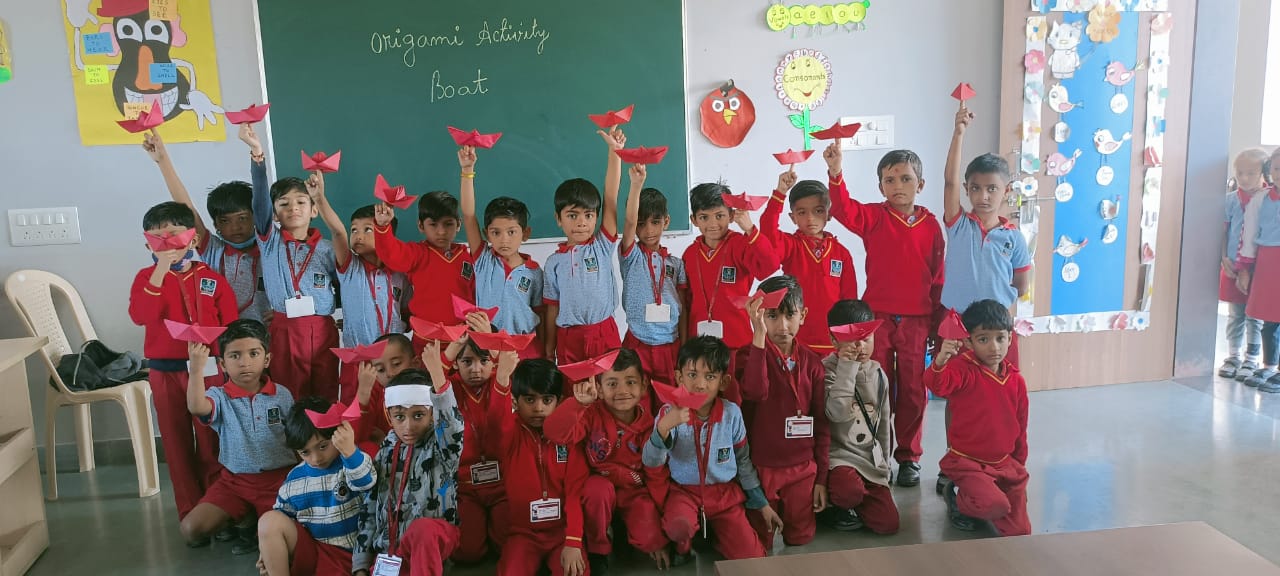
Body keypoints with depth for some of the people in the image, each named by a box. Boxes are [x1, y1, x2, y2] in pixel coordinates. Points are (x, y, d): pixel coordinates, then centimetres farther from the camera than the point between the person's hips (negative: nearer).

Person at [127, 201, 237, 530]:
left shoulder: (212, 280, -1)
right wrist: (161, 270, -23)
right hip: (166, 373, 1)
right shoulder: (147, 277, 1)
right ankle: (191, 515, 19)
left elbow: (231, 328, 0)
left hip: (209, 371, -1)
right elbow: (140, 316, -18)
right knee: (178, 445, 8)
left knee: (211, 444, 6)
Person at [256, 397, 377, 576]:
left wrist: (350, 451, -52)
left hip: (345, 555, -6)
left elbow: (365, 482, -34)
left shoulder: (353, 463, -10)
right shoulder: (294, 479, 5)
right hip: (308, 550, 6)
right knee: (269, 520, -17)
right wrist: (269, 551, 2)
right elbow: (282, 520, 18)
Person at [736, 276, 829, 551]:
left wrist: (821, 478, 4)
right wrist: (759, 336, -37)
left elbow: (821, 423, 4)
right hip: (760, 466, -2)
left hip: (802, 468, 3)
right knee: (760, 543, 6)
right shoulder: (750, 355, -10)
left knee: (800, 537, 10)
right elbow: (755, 392, -32)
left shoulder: (812, 362, 0)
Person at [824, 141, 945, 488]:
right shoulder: (874, 218, -2)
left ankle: (909, 457, 23)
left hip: (916, 320, 1)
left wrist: (939, 323, 7)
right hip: (877, 317, -1)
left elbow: (938, 278, 6)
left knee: (912, 391, 10)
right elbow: (844, 210, -22)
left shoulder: (931, 226, 2)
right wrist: (836, 173, -37)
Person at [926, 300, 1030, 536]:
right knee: (995, 505, -30)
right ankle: (958, 499, 5)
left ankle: (975, 495, 28)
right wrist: (940, 361, -57)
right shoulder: (964, 369, -13)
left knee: (1019, 532, 2)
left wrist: (1020, 464, 21)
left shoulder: (1016, 380, 3)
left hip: (1005, 464, 6)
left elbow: (1020, 427, 15)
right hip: (967, 462, -5)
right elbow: (937, 385, -37)